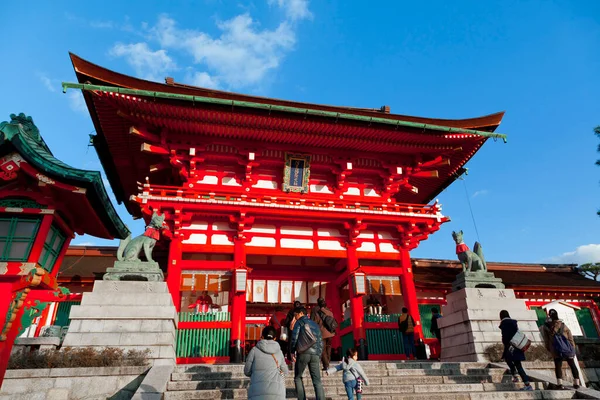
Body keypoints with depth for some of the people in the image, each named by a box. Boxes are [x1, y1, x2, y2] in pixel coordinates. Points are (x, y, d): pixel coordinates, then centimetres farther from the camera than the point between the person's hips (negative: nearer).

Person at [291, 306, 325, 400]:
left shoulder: (299, 322, 7)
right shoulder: (315, 324, 22)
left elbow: (294, 338, -3)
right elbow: (320, 341, 19)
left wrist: (292, 352, 5)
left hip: (303, 353, -4)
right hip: (315, 354, 4)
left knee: (298, 377, 12)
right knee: (317, 380, 3)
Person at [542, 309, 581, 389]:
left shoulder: (546, 326, -5)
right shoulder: (563, 326, -4)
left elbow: (546, 340, 1)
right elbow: (571, 339, 0)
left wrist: (549, 349, 13)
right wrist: (573, 349, 11)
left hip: (556, 351, -1)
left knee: (558, 366, 5)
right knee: (572, 365, 17)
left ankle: (560, 384, -7)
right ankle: (576, 383, 21)